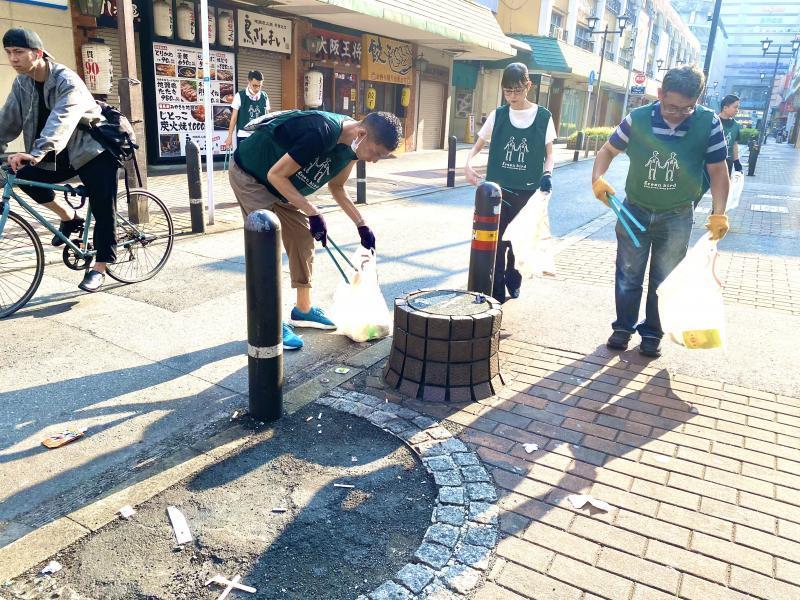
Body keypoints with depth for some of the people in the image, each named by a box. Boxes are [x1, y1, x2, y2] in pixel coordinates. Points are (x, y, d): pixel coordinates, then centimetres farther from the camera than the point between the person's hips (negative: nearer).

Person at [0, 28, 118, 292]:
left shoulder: (67, 81, -23)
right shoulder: (21, 84, -1)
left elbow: (61, 120, -39)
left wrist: (36, 153, -52)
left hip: (94, 150, -6)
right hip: (64, 153, 6)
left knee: (102, 210, -8)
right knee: (26, 176, -16)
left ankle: (99, 268, 5)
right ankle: (70, 218, 5)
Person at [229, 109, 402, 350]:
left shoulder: (349, 145, -9)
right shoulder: (321, 133, -36)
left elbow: (336, 188, 7)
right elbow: (276, 175, -30)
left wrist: (361, 225, 1)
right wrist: (313, 214, -30)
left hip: (283, 185, 9)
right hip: (249, 175, -8)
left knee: (303, 239, 7)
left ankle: (303, 309, 20)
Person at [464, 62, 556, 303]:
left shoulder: (543, 117, 1)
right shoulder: (498, 115, 4)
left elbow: (549, 154, 3)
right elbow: (477, 146, 8)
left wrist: (547, 174, -18)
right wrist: (468, 164, -13)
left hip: (527, 191, 0)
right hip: (498, 189, 0)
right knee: (496, 242, -2)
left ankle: (513, 282, 33)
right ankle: (496, 292, 6)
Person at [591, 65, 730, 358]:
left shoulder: (709, 123, -12)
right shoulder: (638, 118, -12)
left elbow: (718, 171, -7)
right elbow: (608, 150, 0)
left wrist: (718, 214, -16)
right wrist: (598, 179, -19)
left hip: (677, 217, 0)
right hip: (635, 210, 1)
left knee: (664, 280, 10)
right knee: (628, 275, 10)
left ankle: (652, 333, 25)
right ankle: (624, 326, 27)